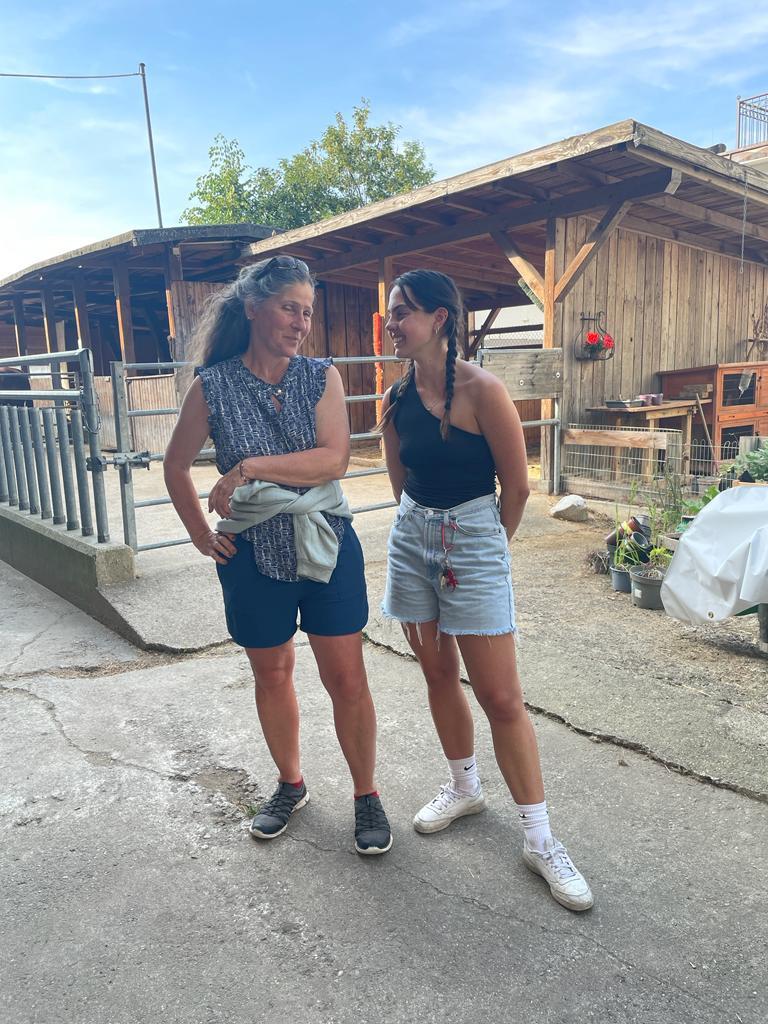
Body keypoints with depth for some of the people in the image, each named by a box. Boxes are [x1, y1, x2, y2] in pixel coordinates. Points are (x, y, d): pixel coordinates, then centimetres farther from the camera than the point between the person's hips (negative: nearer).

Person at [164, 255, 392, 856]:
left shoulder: (322, 376, -2)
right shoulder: (214, 385, -3)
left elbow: (334, 459, -16)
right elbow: (176, 467, 9)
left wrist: (251, 467, -21)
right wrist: (202, 535, 5)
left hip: (326, 544, 0)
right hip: (253, 553, 1)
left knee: (347, 679, 3)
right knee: (272, 673, 15)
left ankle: (367, 796, 24)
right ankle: (290, 785, 38)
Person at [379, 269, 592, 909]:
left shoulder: (481, 390, -15)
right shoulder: (397, 398, 3)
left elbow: (517, 486, -8)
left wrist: (484, 545, 4)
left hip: (472, 541, -6)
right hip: (412, 538, 6)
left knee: (500, 696, -2)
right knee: (438, 675, 16)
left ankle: (539, 839, 13)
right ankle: (465, 789, 39)